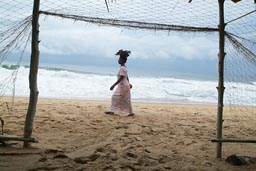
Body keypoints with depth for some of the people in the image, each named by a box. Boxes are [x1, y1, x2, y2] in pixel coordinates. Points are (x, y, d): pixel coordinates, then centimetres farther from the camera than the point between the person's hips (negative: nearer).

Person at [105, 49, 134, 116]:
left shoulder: (122, 68, -19)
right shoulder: (124, 68, 10)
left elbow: (121, 78, -25)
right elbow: (127, 77, 19)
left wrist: (113, 85, -25)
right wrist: (129, 83, 29)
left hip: (123, 86, -10)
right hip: (121, 86, 10)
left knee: (126, 100, -2)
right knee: (114, 97, 11)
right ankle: (112, 111, 14)